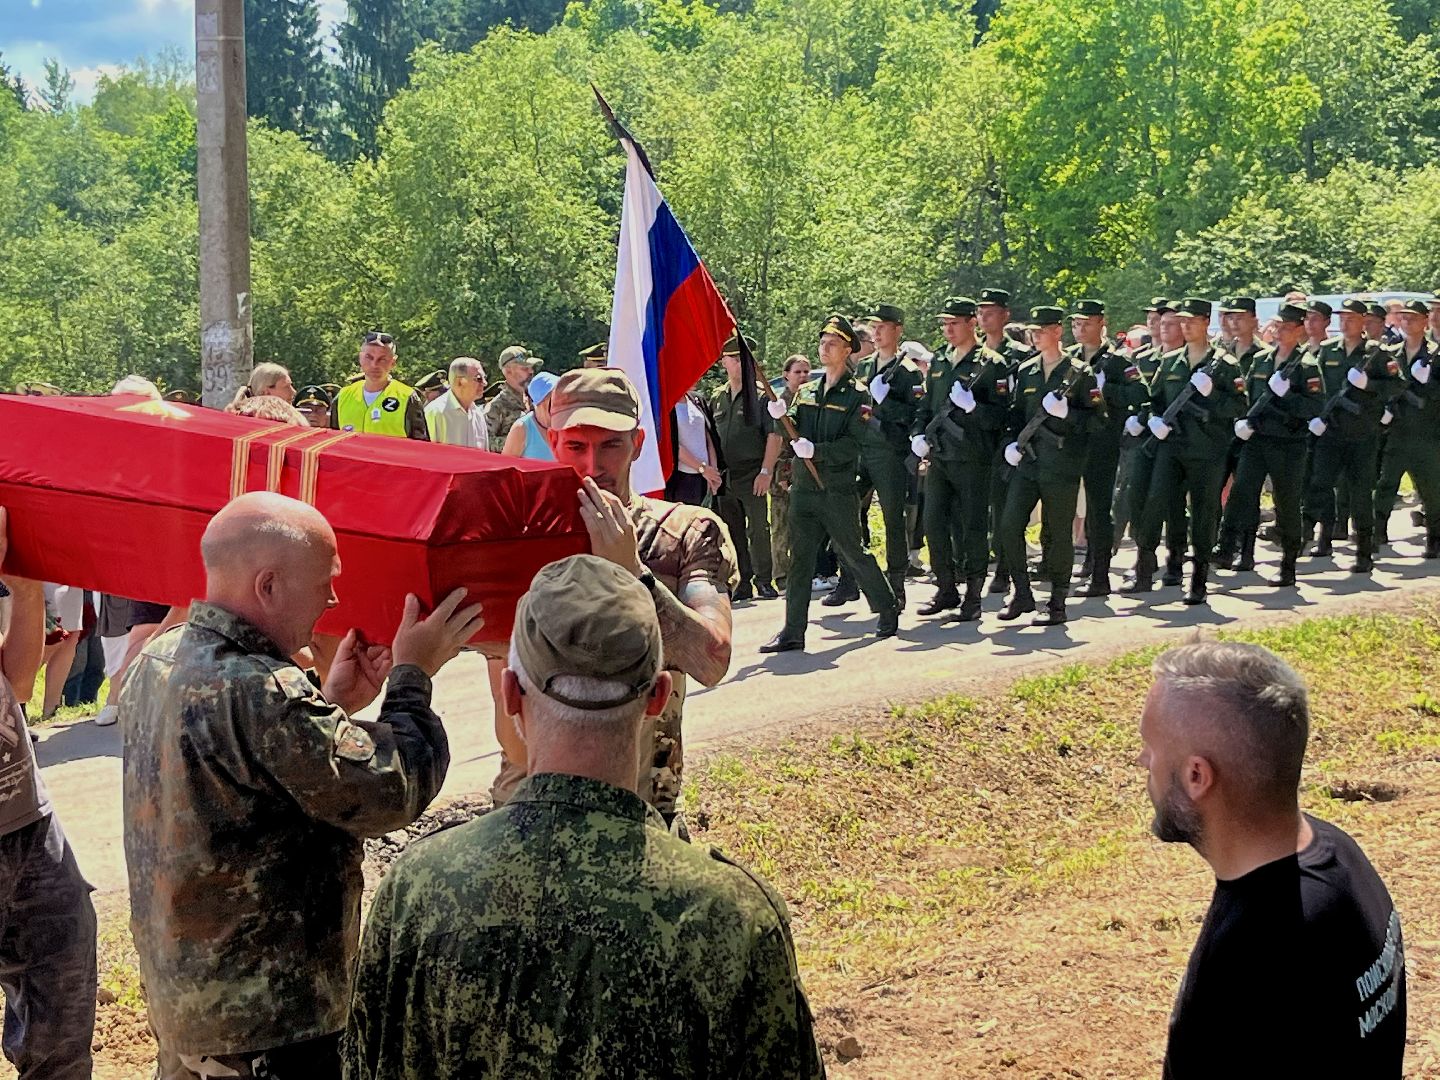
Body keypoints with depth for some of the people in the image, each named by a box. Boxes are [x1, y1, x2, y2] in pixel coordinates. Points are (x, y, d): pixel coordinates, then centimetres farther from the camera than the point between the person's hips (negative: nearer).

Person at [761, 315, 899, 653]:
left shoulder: (857, 396, -3)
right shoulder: (806, 392, 13)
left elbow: (852, 445, -12)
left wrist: (815, 450, -23)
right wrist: (781, 417, -14)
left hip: (839, 491, -5)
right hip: (804, 489, 5)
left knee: (854, 554, 5)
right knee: (799, 559, 1)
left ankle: (888, 611, 24)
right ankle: (793, 632, 2)